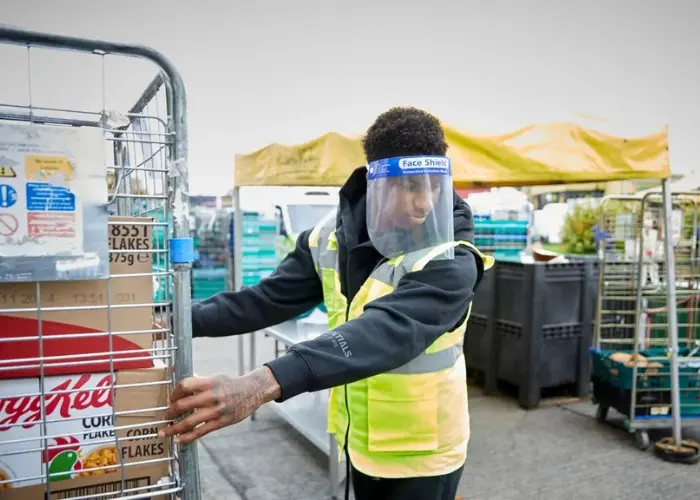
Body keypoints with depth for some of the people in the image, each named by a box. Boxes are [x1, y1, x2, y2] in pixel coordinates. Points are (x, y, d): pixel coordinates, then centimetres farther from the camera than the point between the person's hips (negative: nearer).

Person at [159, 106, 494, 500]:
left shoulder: (450, 262, -25)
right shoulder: (332, 238, -7)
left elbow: (385, 333, -41)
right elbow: (269, 298, -4)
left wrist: (266, 384, -52)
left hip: (422, 452, -4)